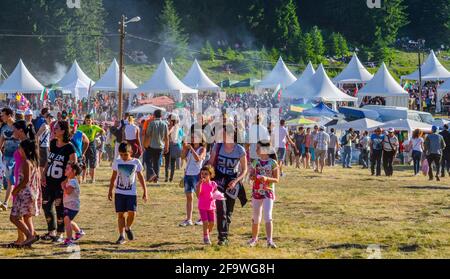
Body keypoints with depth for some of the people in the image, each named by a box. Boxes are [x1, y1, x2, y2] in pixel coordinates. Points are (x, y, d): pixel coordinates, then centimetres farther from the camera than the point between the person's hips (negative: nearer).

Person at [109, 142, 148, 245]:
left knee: (132, 213, -11)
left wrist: (145, 192, 3)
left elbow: (140, 177, 6)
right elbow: (113, 177, 13)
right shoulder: (117, 162, 3)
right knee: (120, 214, -1)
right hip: (119, 192, 1)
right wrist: (110, 191, 13)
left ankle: (128, 228, 19)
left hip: (132, 193, -1)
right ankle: (121, 236, 5)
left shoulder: (136, 162, -1)